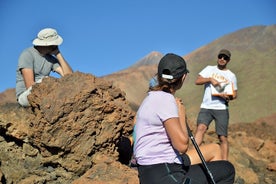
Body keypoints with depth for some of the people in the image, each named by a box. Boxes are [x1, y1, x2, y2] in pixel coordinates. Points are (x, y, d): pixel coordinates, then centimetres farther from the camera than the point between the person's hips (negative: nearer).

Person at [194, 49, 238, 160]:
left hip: (222, 108, 1)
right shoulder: (209, 69, 13)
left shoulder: (231, 75, 14)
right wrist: (210, 79, -13)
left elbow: (235, 94, 14)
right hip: (206, 107, -1)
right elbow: (197, 81, 3)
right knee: (201, 127, -25)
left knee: (222, 137, -2)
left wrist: (229, 97, -9)